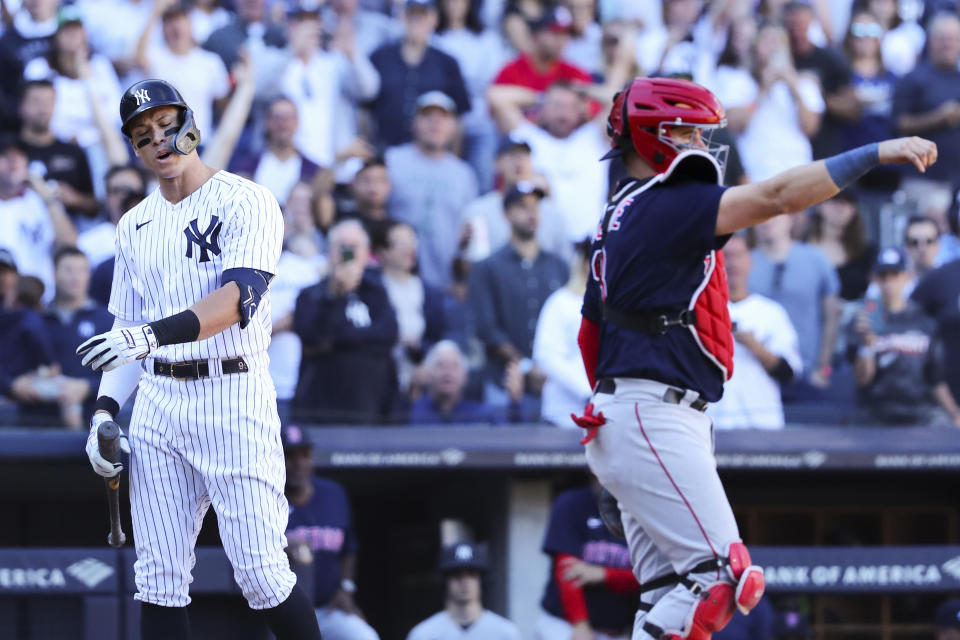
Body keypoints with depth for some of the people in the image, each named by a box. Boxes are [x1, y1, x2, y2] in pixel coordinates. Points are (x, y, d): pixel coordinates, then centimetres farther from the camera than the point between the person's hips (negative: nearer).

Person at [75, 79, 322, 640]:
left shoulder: (247, 202, -4)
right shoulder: (135, 226, 17)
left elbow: (240, 297, -20)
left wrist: (154, 334, -33)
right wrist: (106, 410, 6)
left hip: (233, 398, -6)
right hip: (157, 404, 6)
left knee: (263, 576, -10)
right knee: (159, 583, 3)